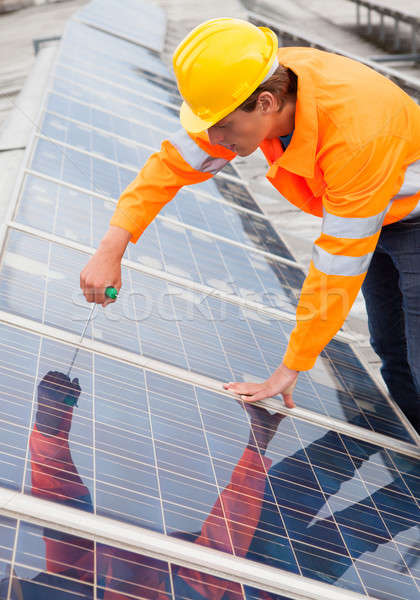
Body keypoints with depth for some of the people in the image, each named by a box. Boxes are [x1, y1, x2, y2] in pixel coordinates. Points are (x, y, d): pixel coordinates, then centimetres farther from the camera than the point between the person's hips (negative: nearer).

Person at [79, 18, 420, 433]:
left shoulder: (356, 135, -42)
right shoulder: (258, 80, -22)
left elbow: (338, 268, -35)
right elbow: (175, 161, -13)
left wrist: (290, 369, -27)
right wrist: (110, 249, -20)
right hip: (364, 213, 7)